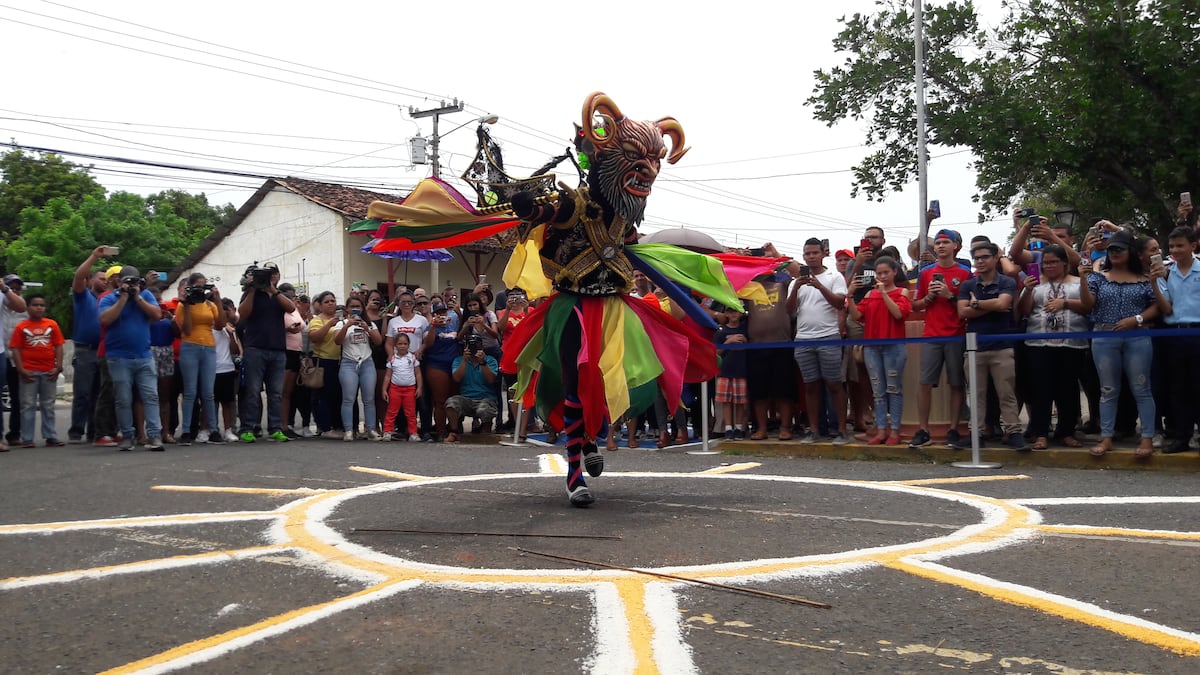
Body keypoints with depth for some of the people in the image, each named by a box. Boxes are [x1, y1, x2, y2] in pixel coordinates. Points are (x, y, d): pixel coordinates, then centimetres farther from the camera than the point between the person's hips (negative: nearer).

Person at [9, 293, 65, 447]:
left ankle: (51, 437, 15)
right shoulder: (21, 327, 0)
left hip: (49, 372, 2)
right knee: (28, 406, 2)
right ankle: (27, 439, 6)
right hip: (29, 372, -2)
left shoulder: (52, 325, 4)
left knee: (48, 406, 10)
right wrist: (21, 369, -11)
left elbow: (58, 346, 4)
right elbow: (15, 349, -3)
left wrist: (58, 367, -4)